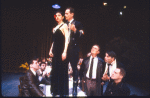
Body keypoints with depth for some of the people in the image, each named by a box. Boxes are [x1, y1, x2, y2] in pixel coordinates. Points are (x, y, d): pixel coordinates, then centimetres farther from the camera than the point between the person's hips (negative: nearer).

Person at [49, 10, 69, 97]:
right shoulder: (55, 28, 18)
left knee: (62, 71, -6)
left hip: (61, 51, -7)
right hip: (55, 51, 8)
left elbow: (67, 39, -12)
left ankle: (63, 92, 1)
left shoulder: (64, 26, -4)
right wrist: (51, 50, 11)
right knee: (55, 71, 9)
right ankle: (55, 91, 18)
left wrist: (65, 52, -20)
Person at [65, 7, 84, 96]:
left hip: (73, 49, -4)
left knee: (74, 68, 3)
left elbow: (81, 35, -9)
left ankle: (75, 88, 11)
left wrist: (75, 30, -24)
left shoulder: (77, 24, 0)